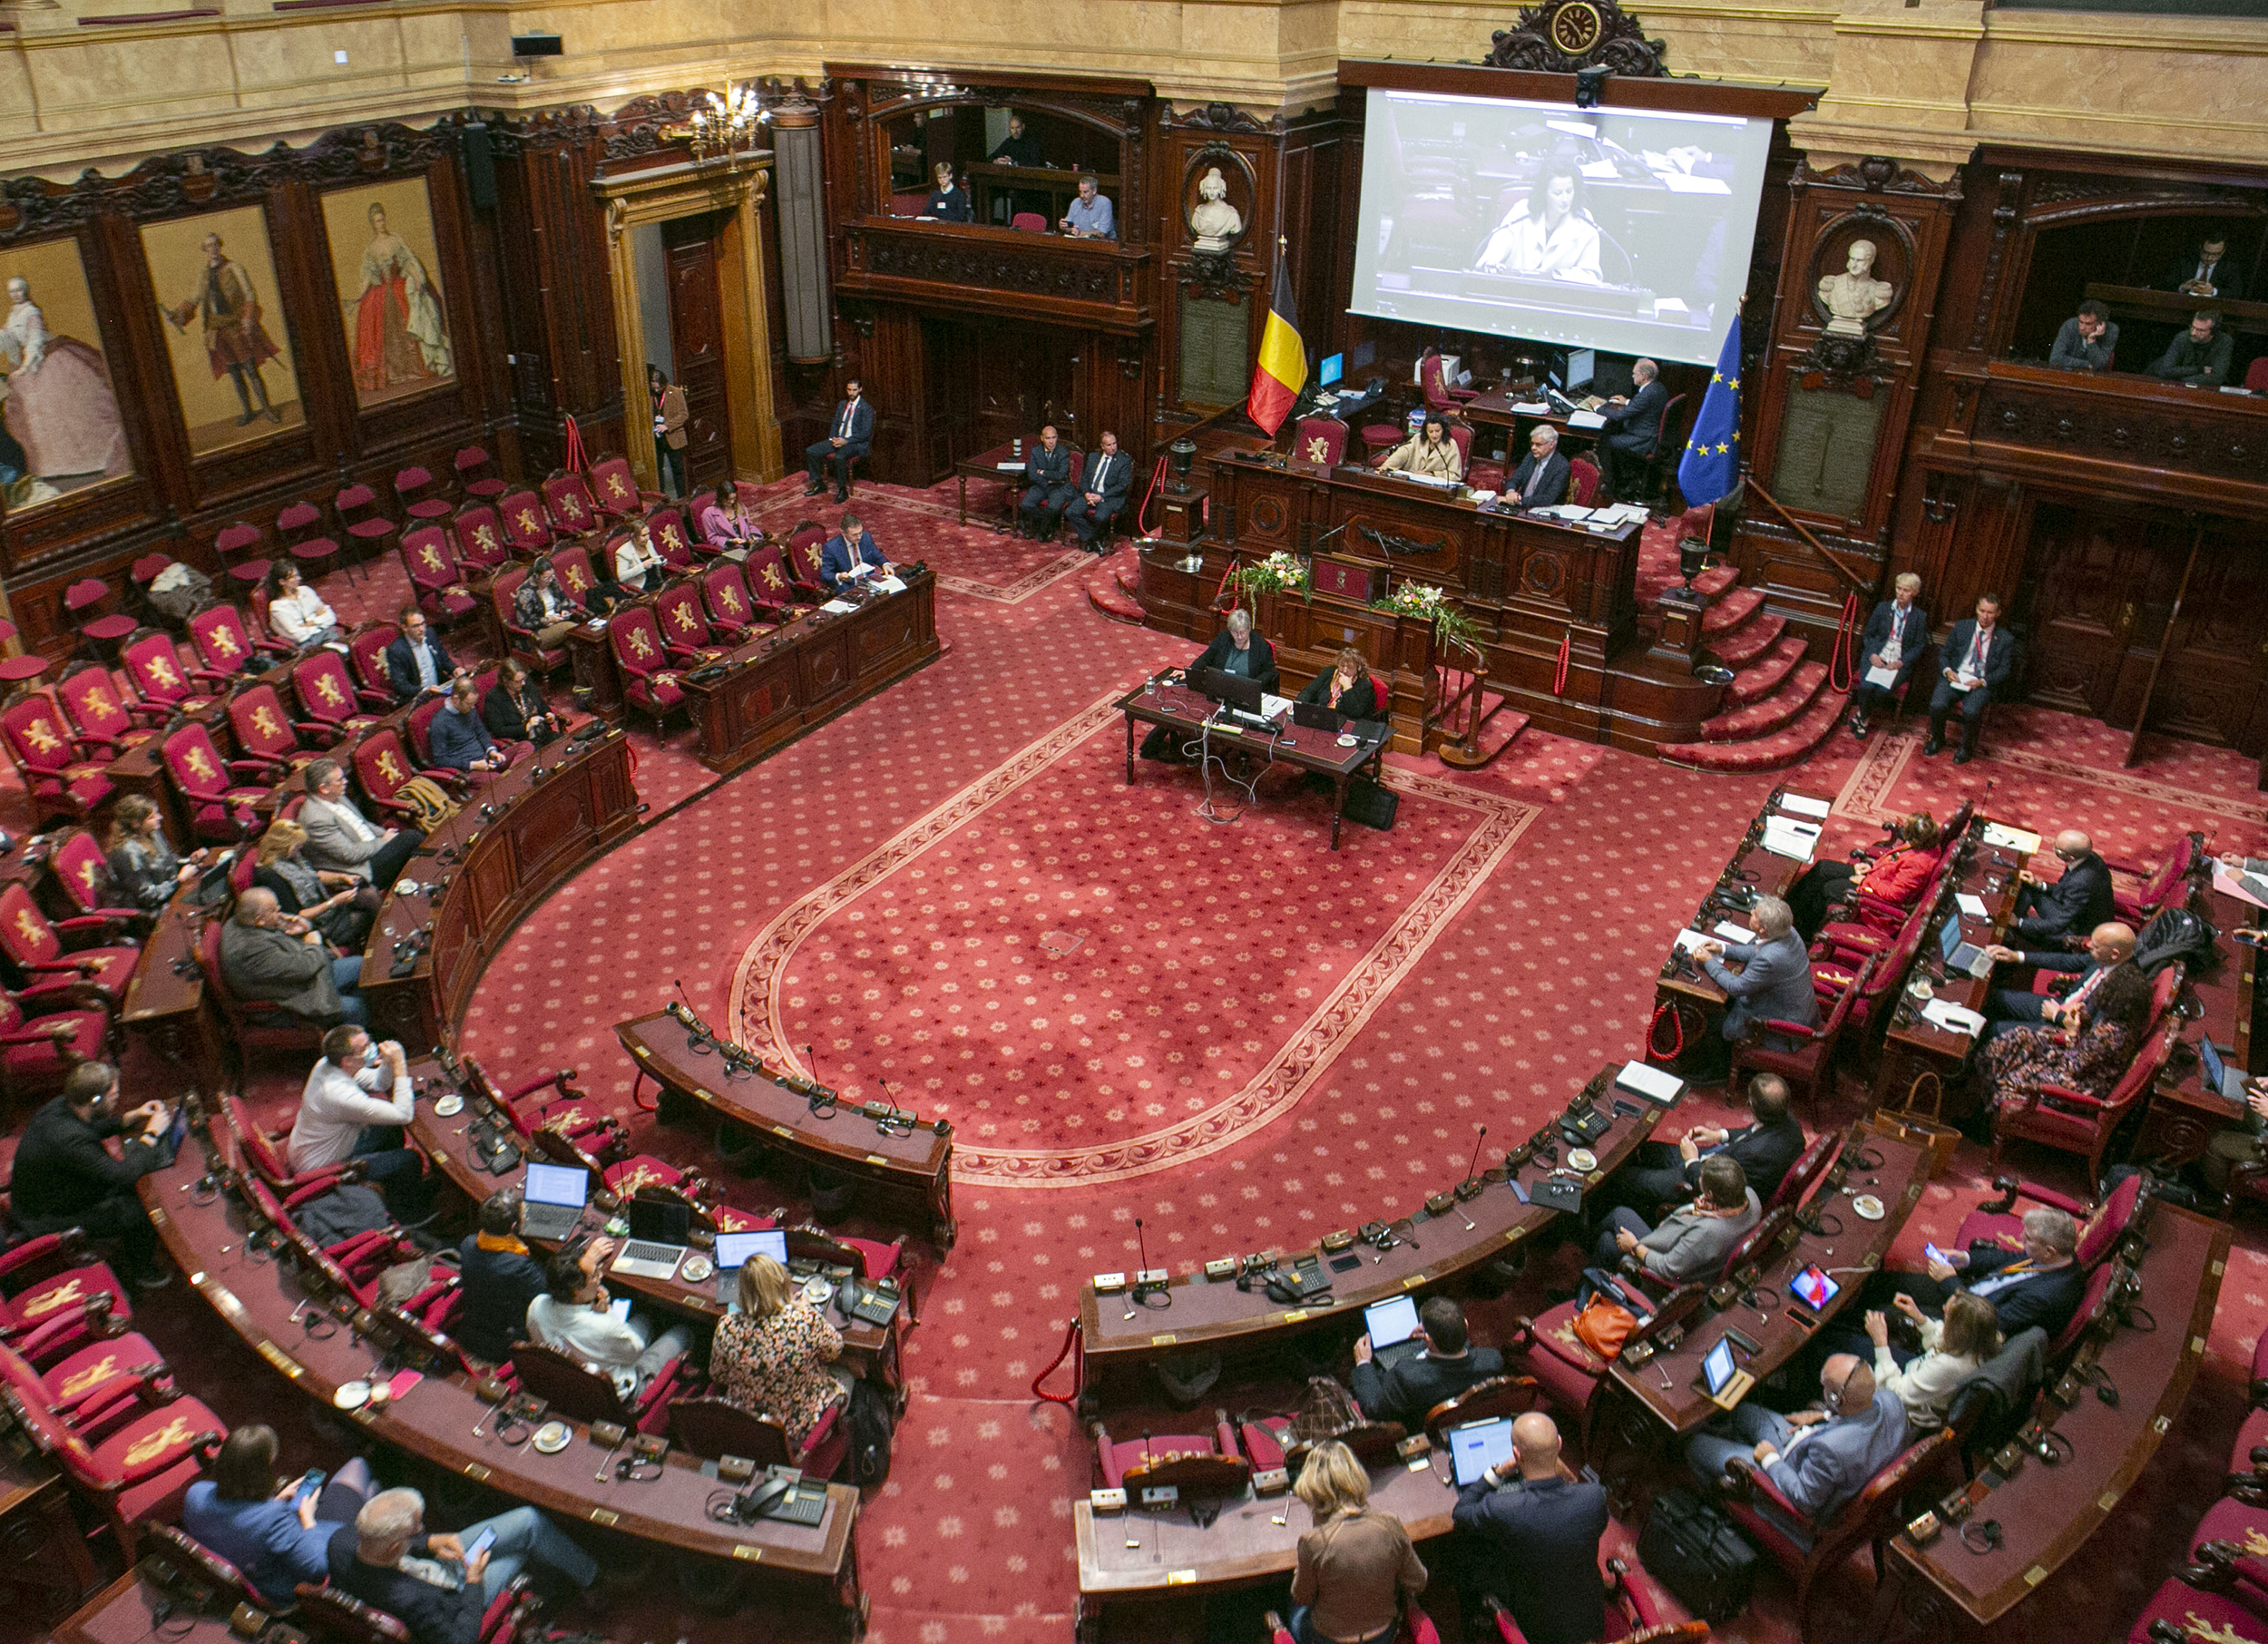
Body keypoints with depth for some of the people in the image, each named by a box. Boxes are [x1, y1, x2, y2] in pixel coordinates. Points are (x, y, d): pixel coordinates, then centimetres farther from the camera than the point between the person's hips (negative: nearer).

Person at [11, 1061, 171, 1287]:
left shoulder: (61, 1106, -9)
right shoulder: (70, 1139, -38)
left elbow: (94, 1128, 15)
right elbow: (123, 1174, -34)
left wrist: (132, 1116, 3)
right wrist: (151, 1134, -24)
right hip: (47, 1222, -9)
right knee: (139, 1212, -7)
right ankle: (140, 1271, 21)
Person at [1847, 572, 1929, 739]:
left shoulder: (1920, 617, 4)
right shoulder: (1883, 608, 7)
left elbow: (1919, 646, 4)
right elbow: (1868, 634, 10)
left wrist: (1901, 662, -12)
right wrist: (1872, 654, -9)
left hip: (1899, 663, -1)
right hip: (1876, 658, 1)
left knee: (1883, 690, -29)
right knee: (1866, 686, -28)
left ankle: (1861, 716, -5)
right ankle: (1864, 719, -4)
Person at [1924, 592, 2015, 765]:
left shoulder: (2006, 639, 5)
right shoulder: (1962, 627, 10)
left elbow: (2004, 670, 2)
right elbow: (1944, 654, 12)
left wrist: (1982, 682, -15)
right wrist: (1947, 671, -9)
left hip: (1982, 684, -2)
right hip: (1955, 677, 2)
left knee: (1971, 711, -33)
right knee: (1937, 705, -27)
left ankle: (1967, 748, -5)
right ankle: (1937, 740, 3)